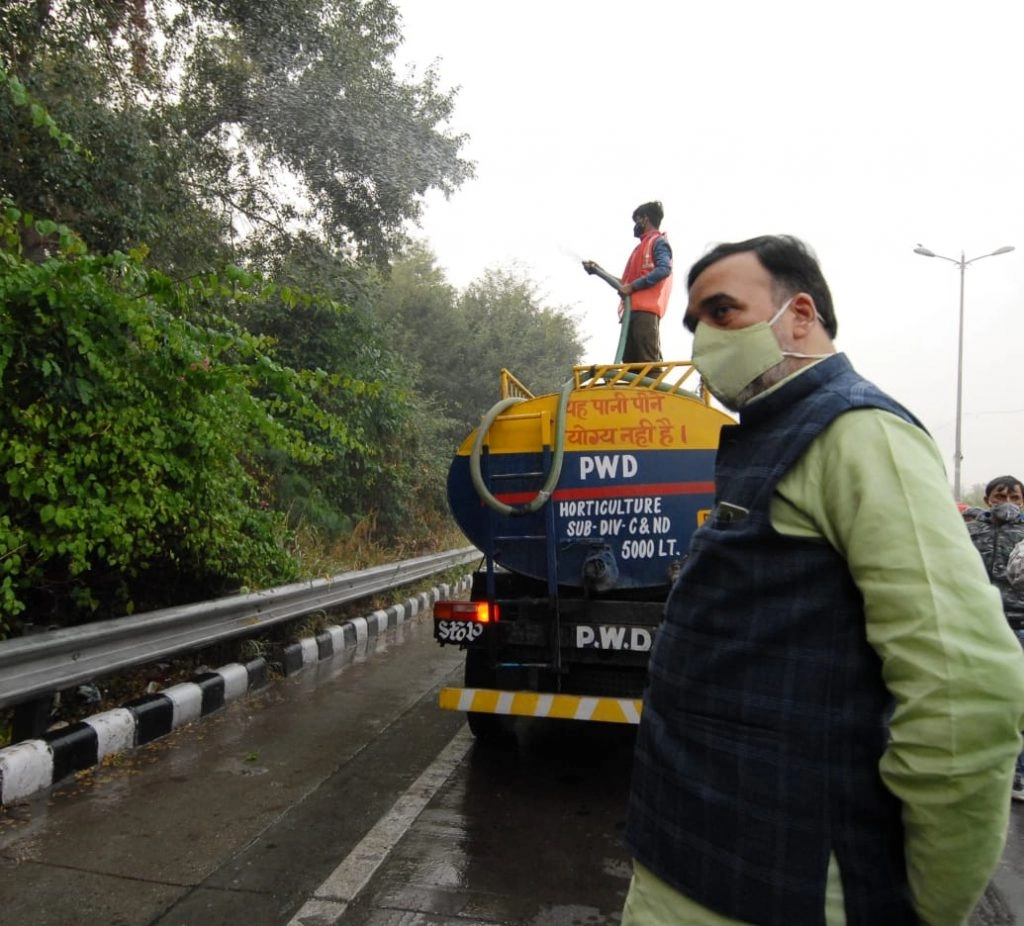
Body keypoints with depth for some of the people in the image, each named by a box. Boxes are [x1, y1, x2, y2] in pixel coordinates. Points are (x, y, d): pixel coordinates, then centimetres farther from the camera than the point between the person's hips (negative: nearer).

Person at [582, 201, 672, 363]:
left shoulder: (658, 242, 6)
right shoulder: (642, 246, 32)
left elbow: (664, 269, -14)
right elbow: (626, 283, 31)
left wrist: (633, 286, -15)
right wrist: (598, 270, 31)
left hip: (646, 310, -9)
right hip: (633, 310, 9)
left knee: (648, 363, -18)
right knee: (630, 362, 1)